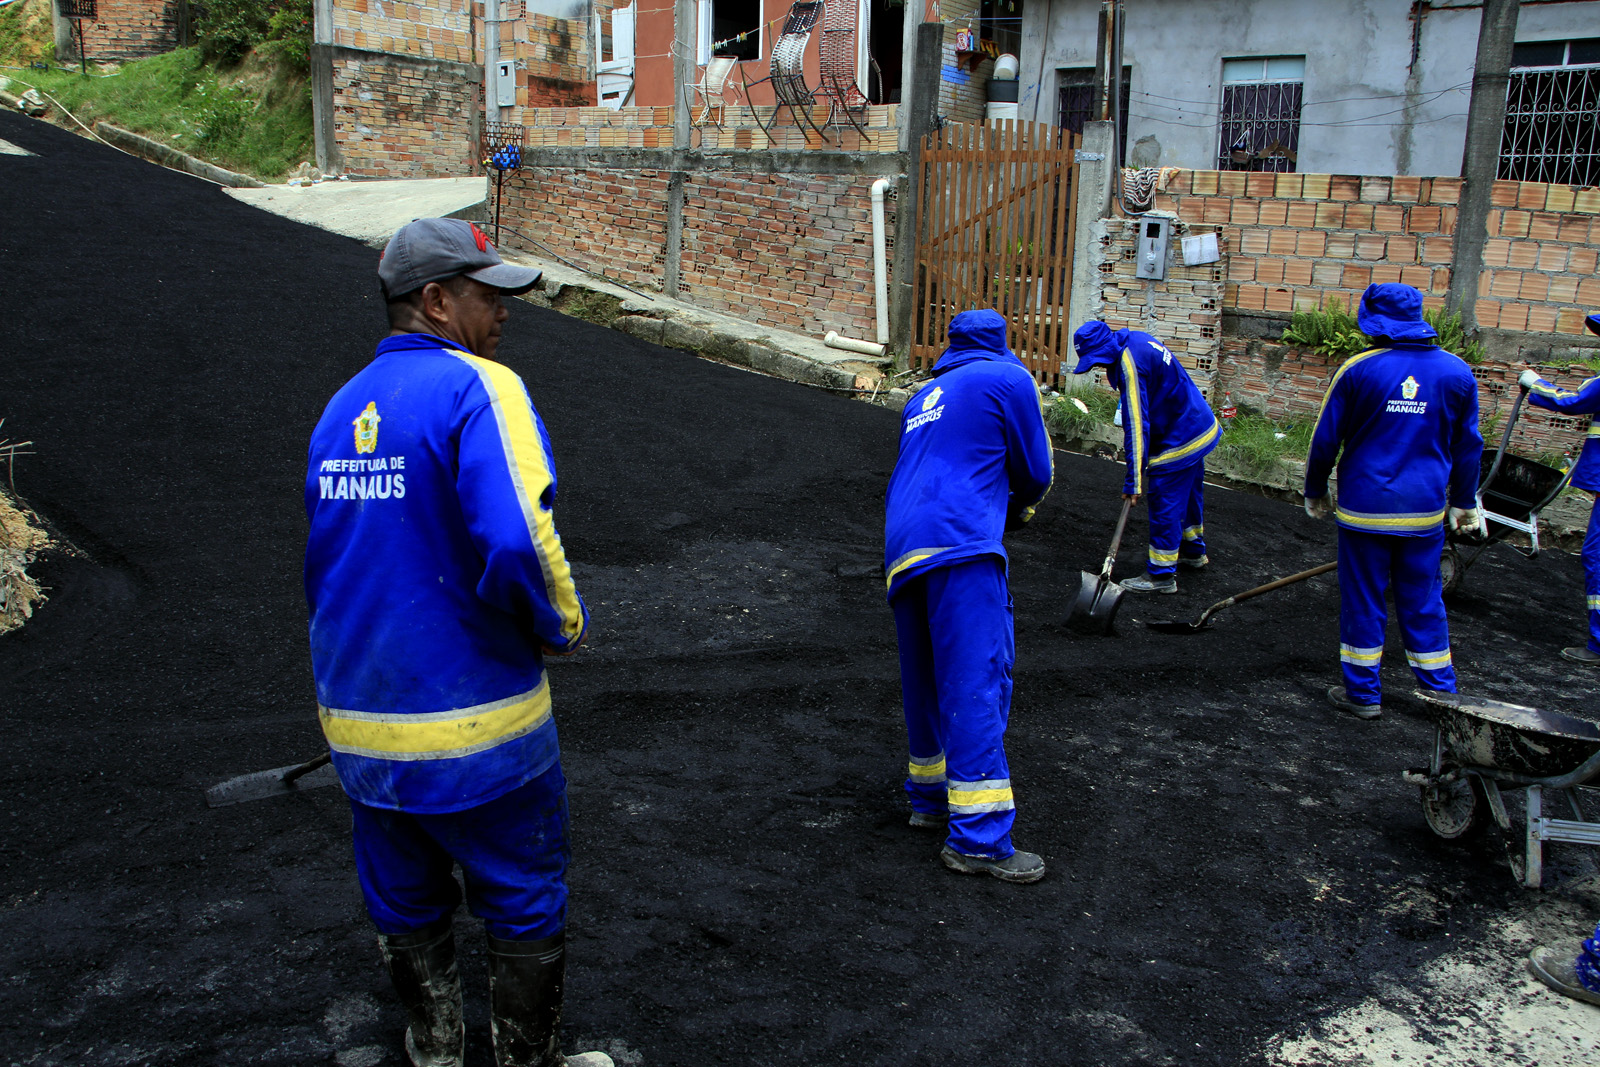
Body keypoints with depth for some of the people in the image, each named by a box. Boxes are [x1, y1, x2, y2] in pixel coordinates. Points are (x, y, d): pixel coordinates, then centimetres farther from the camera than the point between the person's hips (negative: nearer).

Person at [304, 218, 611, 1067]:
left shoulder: (340, 409, 9)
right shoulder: (477, 388, -15)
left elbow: (324, 569, 16)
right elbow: (515, 542, -29)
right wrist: (564, 628, -12)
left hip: (357, 721, 7)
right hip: (477, 726, -7)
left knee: (406, 912, 22)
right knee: (525, 908, 13)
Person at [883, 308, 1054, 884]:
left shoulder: (924, 398, 28)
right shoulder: (1008, 378, 9)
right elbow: (1036, 473, 11)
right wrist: (1017, 505, 31)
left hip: (902, 549, 8)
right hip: (961, 545, -7)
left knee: (927, 680, 17)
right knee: (977, 680, -11)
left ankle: (930, 798, 28)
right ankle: (978, 836, -14)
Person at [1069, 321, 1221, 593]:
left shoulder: (1130, 361, -26)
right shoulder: (1137, 341, 4)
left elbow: (1137, 424, -26)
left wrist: (1134, 480, -22)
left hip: (1179, 442, -10)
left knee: (1164, 505, -3)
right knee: (1188, 496, 25)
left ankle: (1162, 574, 5)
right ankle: (1193, 551, 43)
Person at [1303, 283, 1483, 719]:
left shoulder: (1358, 369, -9)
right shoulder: (1457, 372, 1)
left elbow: (1325, 440, -3)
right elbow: (1467, 447, 10)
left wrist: (1315, 493, 11)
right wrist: (1464, 503, 21)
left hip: (1365, 507, -3)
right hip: (1425, 511, 3)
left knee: (1362, 599, 7)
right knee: (1423, 601, 13)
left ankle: (1363, 693, 15)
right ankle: (1441, 693, 21)